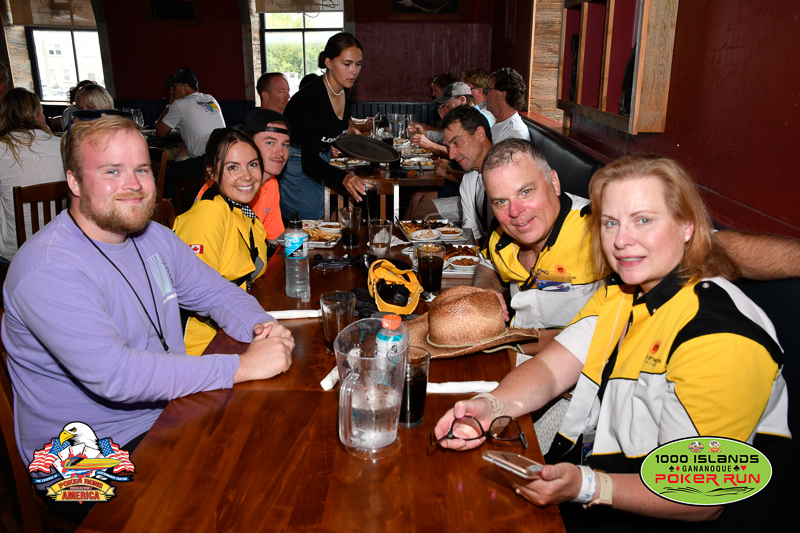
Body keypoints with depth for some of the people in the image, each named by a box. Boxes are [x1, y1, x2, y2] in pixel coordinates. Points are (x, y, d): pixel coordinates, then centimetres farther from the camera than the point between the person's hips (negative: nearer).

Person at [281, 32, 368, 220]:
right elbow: (309, 160, -37)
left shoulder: (343, 90, -3)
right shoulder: (314, 97, -29)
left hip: (316, 164, 9)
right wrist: (344, 178, -51)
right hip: (296, 166, -9)